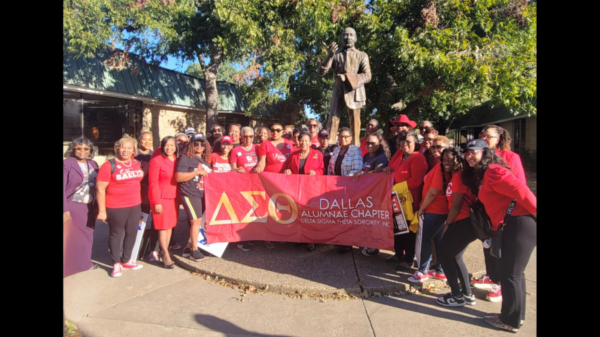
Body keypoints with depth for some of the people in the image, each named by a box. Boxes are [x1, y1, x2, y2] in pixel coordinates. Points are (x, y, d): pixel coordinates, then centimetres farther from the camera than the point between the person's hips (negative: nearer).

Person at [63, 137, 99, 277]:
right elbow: (63, 188, -12)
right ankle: (67, 267, 12)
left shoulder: (93, 164, 7)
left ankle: (85, 262, 29)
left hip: (89, 207, 5)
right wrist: (65, 210, -16)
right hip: (72, 206, -5)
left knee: (87, 235, 14)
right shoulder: (67, 163, -10)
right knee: (70, 237, 0)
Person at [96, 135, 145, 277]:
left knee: (132, 232, 14)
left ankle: (126, 260, 31)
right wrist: (102, 210, -13)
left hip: (135, 205, 6)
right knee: (116, 234, 9)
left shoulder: (136, 163, 5)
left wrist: (139, 200, 14)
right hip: (116, 207, -6)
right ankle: (116, 263, 24)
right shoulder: (109, 165, -12)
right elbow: (100, 189, -12)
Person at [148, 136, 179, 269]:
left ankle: (164, 251, 24)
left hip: (173, 197, 5)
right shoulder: (156, 160, -8)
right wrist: (157, 202, -12)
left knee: (170, 225, 10)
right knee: (163, 226, -1)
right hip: (161, 198, -5)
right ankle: (166, 255, 8)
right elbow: (153, 182, -10)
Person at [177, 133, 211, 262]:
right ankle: (194, 251, 9)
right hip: (189, 194, -8)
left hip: (201, 194, 8)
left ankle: (188, 248, 24)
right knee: (196, 221, -5)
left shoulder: (204, 160, 15)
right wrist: (197, 172, -18)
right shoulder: (185, 158, -8)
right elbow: (178, 177, -18)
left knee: (197, 222, 11)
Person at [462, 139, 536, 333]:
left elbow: (520, 191, -19)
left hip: (520, 224, -10)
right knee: (513, 271, 19)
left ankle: (510, 321, 13)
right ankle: (517, 315, 32)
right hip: (511, 225, 10)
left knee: (509, 273, -1)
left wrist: (535, 213, -15)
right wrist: (496, 225, 12)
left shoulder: (493, 171, -15)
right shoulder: (480, 176, 16)